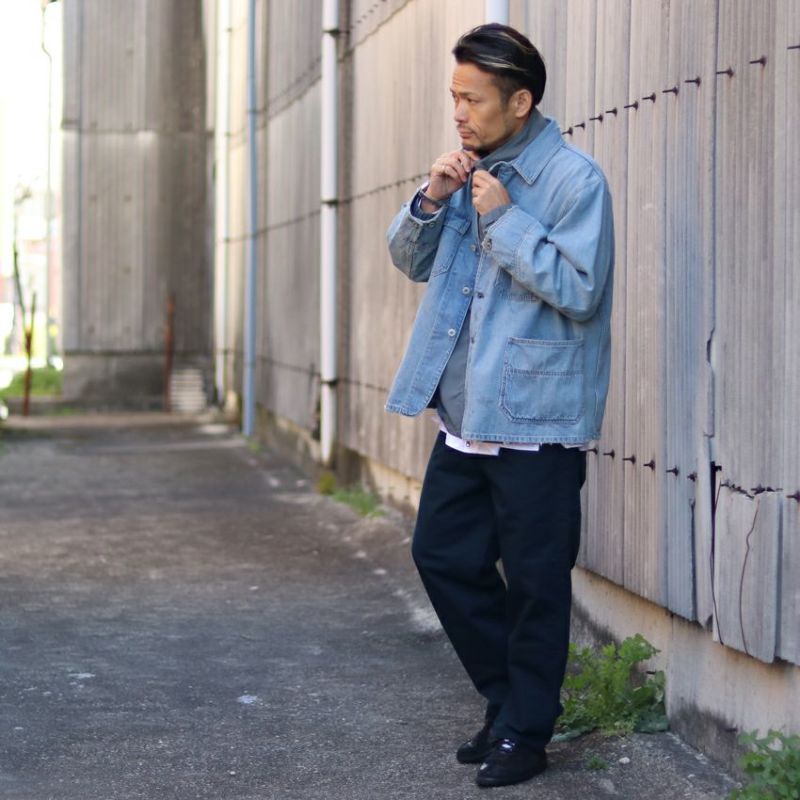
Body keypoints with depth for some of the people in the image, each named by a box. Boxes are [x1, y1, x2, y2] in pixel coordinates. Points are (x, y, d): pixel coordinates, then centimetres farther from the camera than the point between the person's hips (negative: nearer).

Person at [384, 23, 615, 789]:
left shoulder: (574, 179, -12)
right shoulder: (472, 170, 11)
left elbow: (580, 289, -20)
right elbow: (410, 260, 16)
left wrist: (504, 218, -20)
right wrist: (430, 200, -3)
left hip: (535, 419, -8)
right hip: (465, 412, 8)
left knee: (533, 582, 1)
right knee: (442, 555, 12)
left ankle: (525, 732, 16)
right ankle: (507, 700, 27)